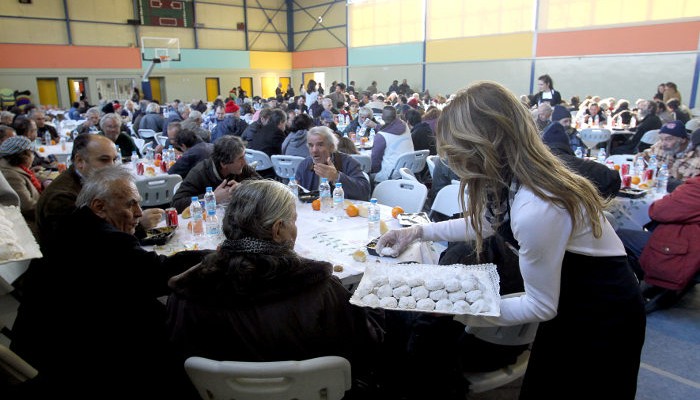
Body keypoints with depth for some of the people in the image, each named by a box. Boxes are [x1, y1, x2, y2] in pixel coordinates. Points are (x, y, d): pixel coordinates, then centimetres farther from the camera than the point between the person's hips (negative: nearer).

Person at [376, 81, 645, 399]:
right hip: (569, 300, 8)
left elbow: (541, 306, -24)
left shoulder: (534, 209, -36)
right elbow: (484, 223, 12)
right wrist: (419, 231, 7)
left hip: (602, 317, -7)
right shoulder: (513, 175, -9)